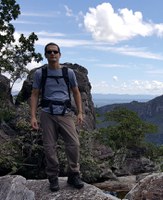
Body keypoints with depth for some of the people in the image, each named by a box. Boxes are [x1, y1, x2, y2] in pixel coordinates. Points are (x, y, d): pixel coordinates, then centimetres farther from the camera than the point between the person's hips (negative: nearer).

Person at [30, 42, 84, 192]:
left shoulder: (69, 72, 9)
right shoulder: (39, 73, 6)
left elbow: (76, 93, 15)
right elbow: (35, 95, 5)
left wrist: (80, 113, 7)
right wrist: (33, 116, -5)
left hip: (65, 113, 1)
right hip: (47, 113, 0)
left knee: (74, 143, -8)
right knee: (50, 147, 1)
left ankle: (74, 175, 8)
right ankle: (53, 178, 15)